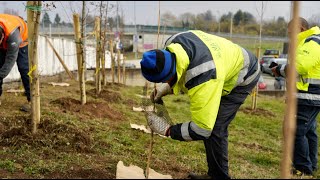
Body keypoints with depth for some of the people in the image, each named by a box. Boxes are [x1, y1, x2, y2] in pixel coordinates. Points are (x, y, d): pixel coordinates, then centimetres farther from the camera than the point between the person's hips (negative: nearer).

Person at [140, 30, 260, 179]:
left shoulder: (202, 79, -47)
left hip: (243, 76, -8)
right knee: (208, 120, 10)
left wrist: (167, 130, -29)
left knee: (214, 129, -15)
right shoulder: (172, 43, -23)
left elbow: (201, 130, -40)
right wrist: (166, 87, -12)